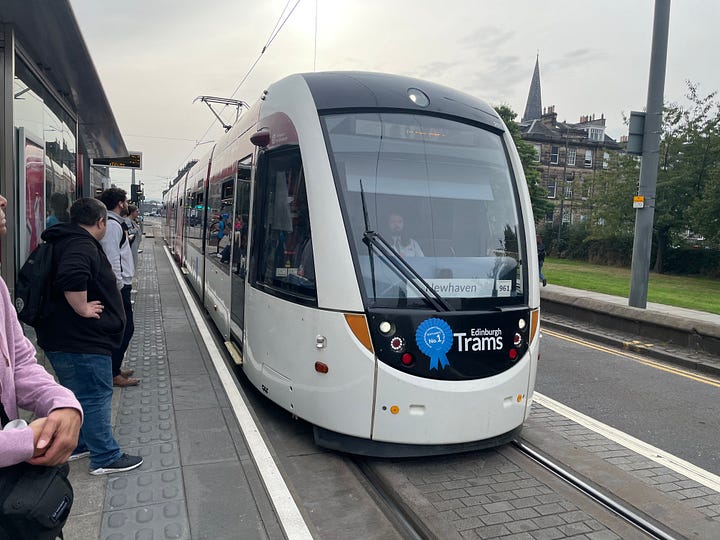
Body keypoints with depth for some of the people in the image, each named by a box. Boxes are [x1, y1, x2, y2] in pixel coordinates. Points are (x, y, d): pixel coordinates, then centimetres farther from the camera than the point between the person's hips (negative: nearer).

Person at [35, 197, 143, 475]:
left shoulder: (64, 241, 14)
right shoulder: (83, 245, -19)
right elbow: (71, 276, -38)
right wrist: (83, 309, -26)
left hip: (62, 338, 11)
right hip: (82, 340, -11)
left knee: (77, 394, 22)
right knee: (96, 397, -1)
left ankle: (76, 445, 37)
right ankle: (106, 458, 10)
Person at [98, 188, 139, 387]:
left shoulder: (115, 223, 17)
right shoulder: (112, 225, -16)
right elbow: (112, 259, -22)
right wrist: (120, 286, -21)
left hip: (120, 284, 11)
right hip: (118, 286, -11)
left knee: (123, 328, 17)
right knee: (125, 328, -5)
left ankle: (114, 368, 26)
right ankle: (113, 375, 2)